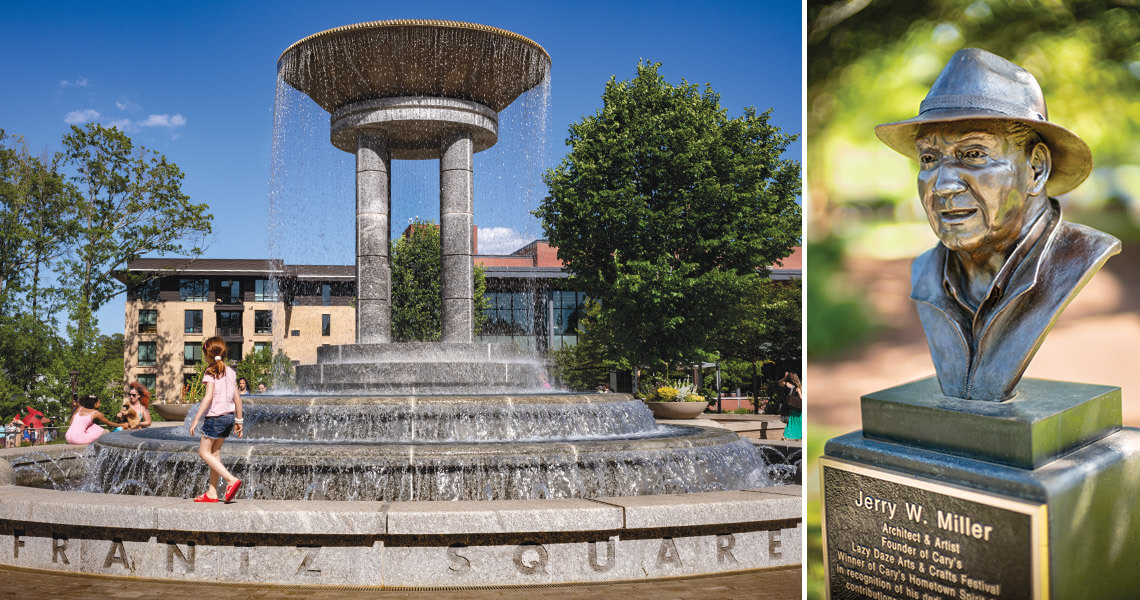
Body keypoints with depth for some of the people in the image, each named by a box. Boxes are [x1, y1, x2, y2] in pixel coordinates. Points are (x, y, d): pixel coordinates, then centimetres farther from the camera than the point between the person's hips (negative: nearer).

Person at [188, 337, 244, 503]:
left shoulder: (211, 372, -11)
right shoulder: (230, 372, 8)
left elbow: (208, 397, -19)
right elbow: (237, 398, 9)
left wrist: (196, 419, -15)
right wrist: (238, 421, 16)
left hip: (215, 416, -7)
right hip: (229, 415, 7)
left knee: (204, 452, 3)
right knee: (214, 453, 13)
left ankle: (231, 480, -10)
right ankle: (211, 493, 15)